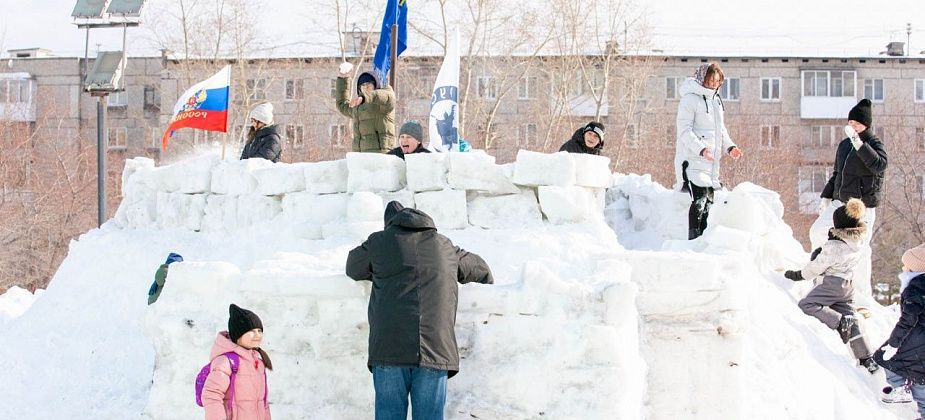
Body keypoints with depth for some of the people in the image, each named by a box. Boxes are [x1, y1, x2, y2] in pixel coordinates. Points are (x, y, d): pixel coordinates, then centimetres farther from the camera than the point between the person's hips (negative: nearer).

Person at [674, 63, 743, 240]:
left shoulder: (716, 99, 17)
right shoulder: (690, 99, -10)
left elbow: (721, 128, 25)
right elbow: (685, 130, -15)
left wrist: (729, 147, 8)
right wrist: (701, 149, -27)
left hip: (711, 160, 8)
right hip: (693, 159, -8)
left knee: (709, 199, 8)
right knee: (699, 198, -15)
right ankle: (694, 239, -14)